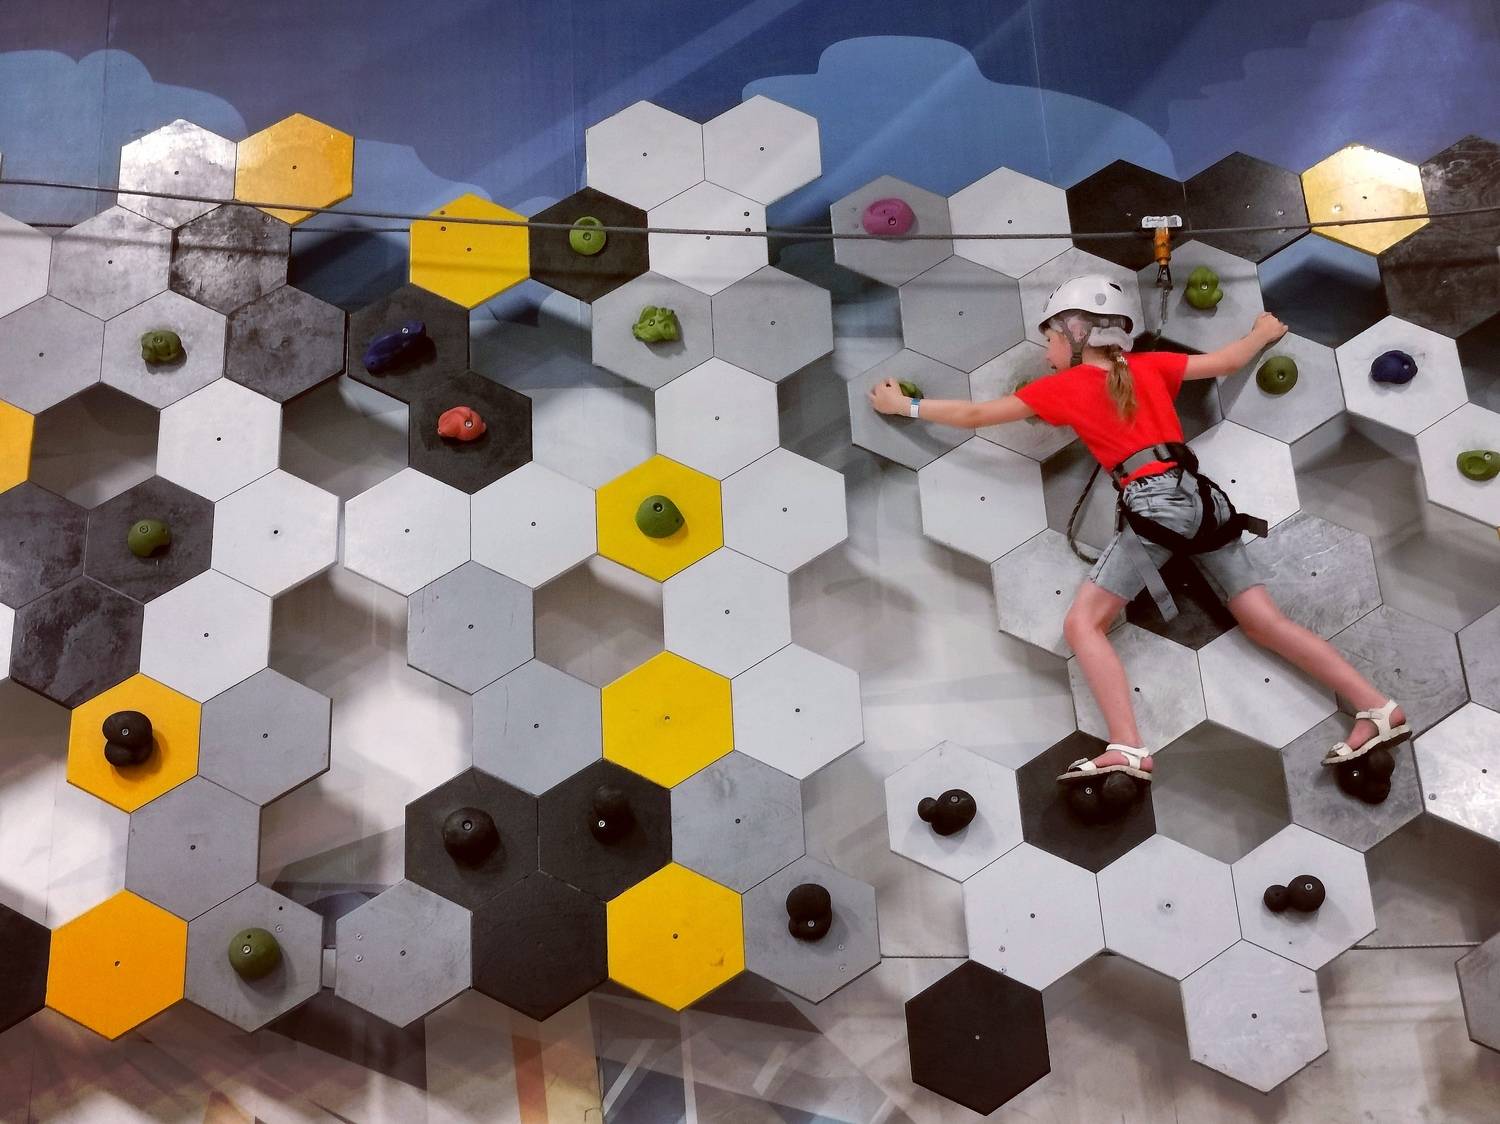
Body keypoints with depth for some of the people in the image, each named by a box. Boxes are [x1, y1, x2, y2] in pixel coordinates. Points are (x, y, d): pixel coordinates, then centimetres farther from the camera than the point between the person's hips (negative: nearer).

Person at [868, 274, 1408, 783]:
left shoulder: (1063, 387, 9)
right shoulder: (1149, 366, 20)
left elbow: (974, 415, 14)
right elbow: (1227, 362, 27)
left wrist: (905, 405, 27)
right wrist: (1263, 332, 49)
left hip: (1153, 506, -6)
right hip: (1202, 499, 6)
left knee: (1083, 622, -5)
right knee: (1266, 621, 8)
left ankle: (1128, 749, -22)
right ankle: (1379, 709, 0)